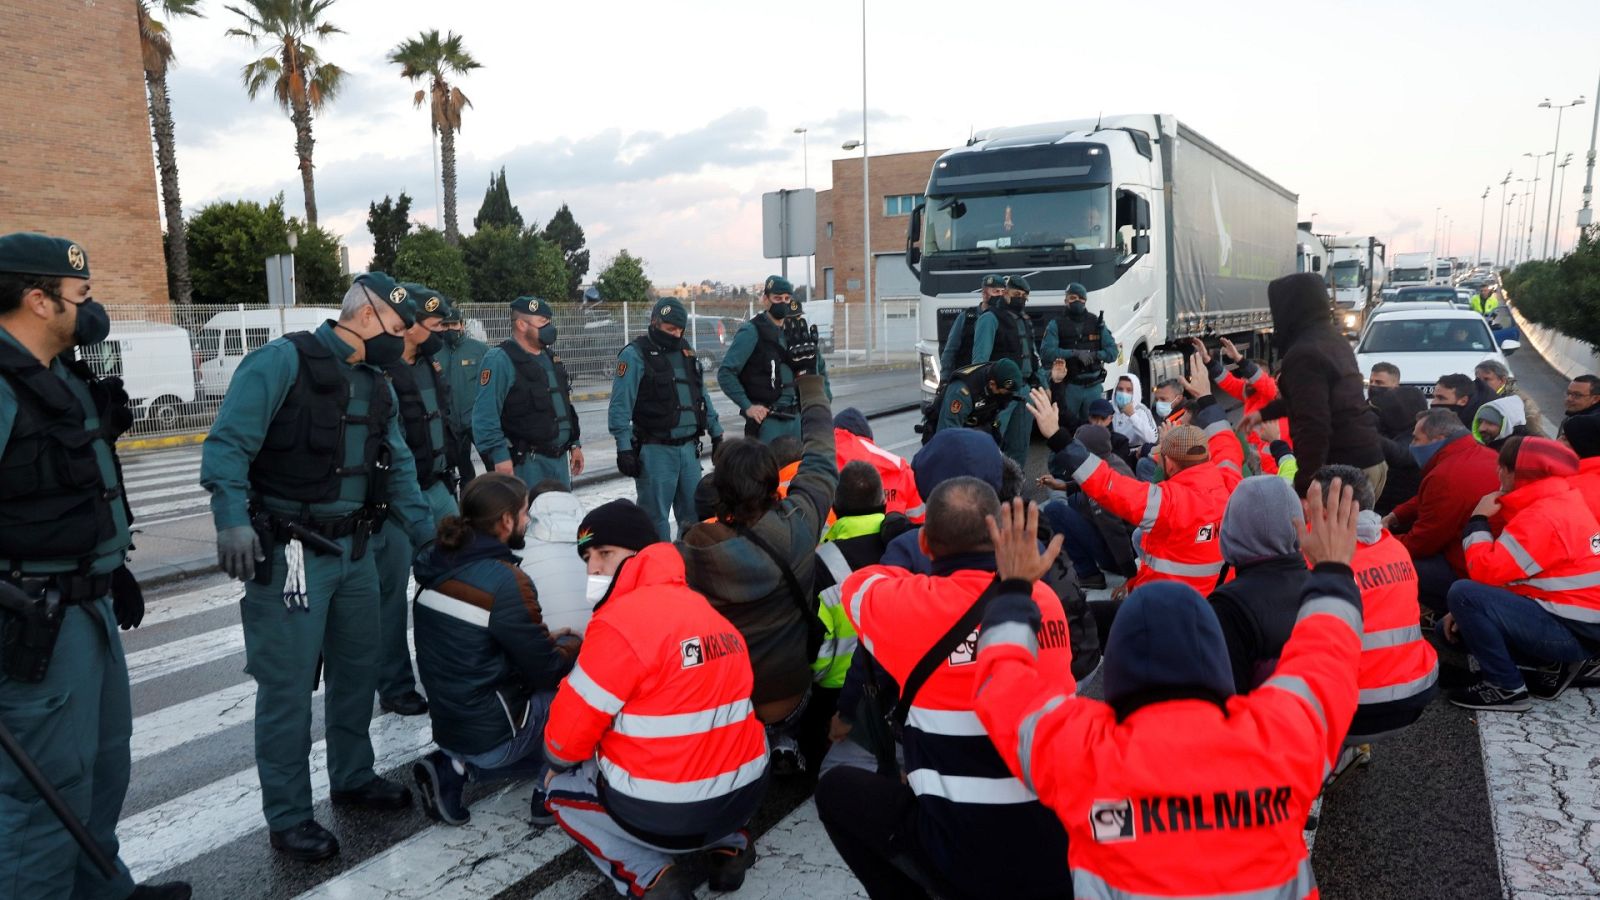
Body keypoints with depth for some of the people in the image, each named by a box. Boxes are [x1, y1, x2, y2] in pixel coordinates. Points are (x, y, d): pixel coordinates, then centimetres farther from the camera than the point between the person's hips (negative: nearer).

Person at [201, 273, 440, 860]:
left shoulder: (377, 388, 13)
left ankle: (353, 777, 36)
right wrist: (233, 520, -28)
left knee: (357, 670, 18)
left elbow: (399, 471, 17)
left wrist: (432, 538, 13)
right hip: (291, 553, -8)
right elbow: (228, 444, -18)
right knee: (288, 686, 1)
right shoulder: (283, 362, -11)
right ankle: (288, 818, 15)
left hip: (355, 550, 8)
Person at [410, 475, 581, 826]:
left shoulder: (439, 564, 1)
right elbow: (547, 670, -15)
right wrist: (576, 644, 5)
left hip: (446, 723, 8)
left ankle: (456, 766, 9)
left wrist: (545, 640, 10)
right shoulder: (508, 582, -23)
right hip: (491, 733, -8)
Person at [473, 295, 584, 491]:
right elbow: (485, 415, -18)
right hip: (526, 462, -9)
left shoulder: (551, 358, 16)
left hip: (560, 459, 9)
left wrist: (575, 444, 20)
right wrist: (499, 456, -21)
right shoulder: (500, 360, -12)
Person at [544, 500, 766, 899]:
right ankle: (729, 842, 18)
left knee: (560, 784, 20)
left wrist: (559, 762, 11)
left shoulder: (619, 622, -19)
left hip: (665, 817, -7)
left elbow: (568, 734, -11)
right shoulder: (708, 608, 4)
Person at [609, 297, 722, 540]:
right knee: (655, 518, -1)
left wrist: (716, 433, 21)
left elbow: (702, 396, 23)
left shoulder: (686, 351, 14)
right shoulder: (635, 354, -8)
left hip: (689, 447, 7)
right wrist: (624, 448, -18)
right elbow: (620, 405, -13)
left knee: (694, 513, 12)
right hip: (655, 450, -6)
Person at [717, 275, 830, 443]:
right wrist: (747, 406, -17)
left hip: (795, 417, 7)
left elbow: (819, 367, 27)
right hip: (767, 421, -7)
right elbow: (725, 373, -12)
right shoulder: (751, 332, -8)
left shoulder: (795, 331, 13)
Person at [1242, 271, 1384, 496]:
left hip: (1344, 470, -10)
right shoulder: (1332, 337, 14)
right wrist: (1263, 413, 37)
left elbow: (1313, 428, -24)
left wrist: (1303, 489, -21)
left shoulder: (1305, 353, -19)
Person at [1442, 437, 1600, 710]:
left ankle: (1507, 688, -11)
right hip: (1570, 620, 10)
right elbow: (1503, 571, 13)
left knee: (1462, 593, -25)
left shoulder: (1542, 516, -22)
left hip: (1573, 632, -10)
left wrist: (1478, 520, -11)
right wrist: (1468, 612, 6)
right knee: (1452, 627, 12)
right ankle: (1562, 661, 11)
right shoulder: (1557, 502, 12)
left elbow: (1485, 571, -26)